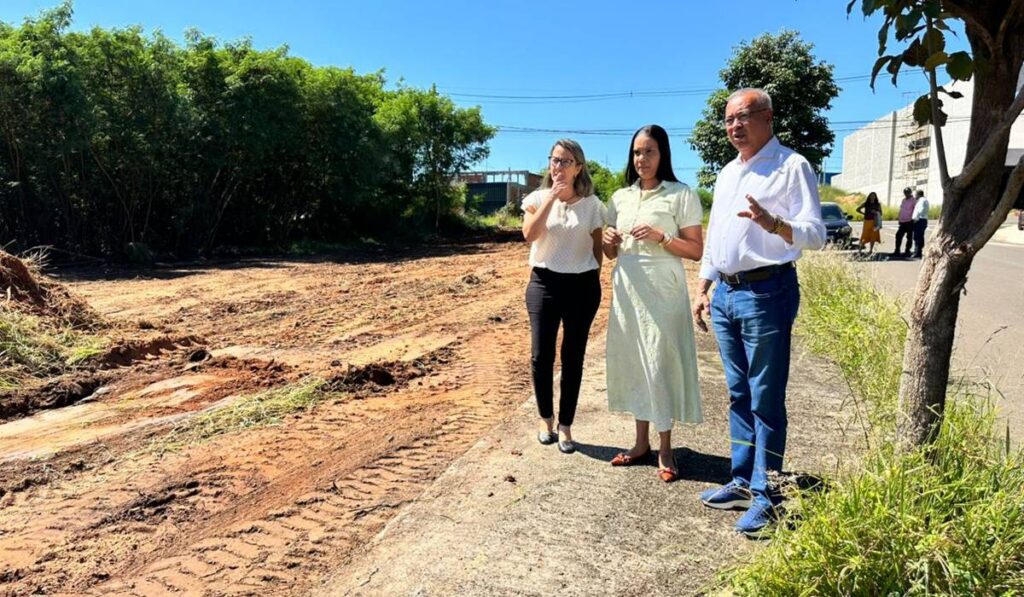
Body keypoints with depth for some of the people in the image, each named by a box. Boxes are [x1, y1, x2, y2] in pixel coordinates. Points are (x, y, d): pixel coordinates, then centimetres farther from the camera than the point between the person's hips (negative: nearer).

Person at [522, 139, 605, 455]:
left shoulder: (592, 204, 2)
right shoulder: (537, 198, 2)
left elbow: (597, 246, 9)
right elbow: (529, 234, -17)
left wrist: (595, 282, 5)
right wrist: (551, 197, -18)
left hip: (582, 285, 0)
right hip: (544, 283, 0)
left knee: (573, 358, 6)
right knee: (540, 356, -1)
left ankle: (565, 426, 19)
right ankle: (546, 420, 21)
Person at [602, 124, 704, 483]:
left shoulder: (681, 195, -3)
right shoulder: (620, 197, 12)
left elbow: (697, 251, -6)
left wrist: (660, 237, -18)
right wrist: (609, 242, -3)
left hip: (662, 290, -5)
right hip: (627, 289, 5)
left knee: (661, 363, -3)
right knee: (632, 362, 9)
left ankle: (665, 450, 10)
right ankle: (641, 442, 21)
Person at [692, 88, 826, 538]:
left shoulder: (791, 167, -6)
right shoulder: (727, 174, 17)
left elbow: (816, 234, -14)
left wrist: (774, 224, -33)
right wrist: (702, 289, 18)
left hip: (766, 293, -7)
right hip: (725, 294, 8)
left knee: (766, 400, -1)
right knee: (739, 396, 14)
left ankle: (766, 496, 10)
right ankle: (743, 481, 26)